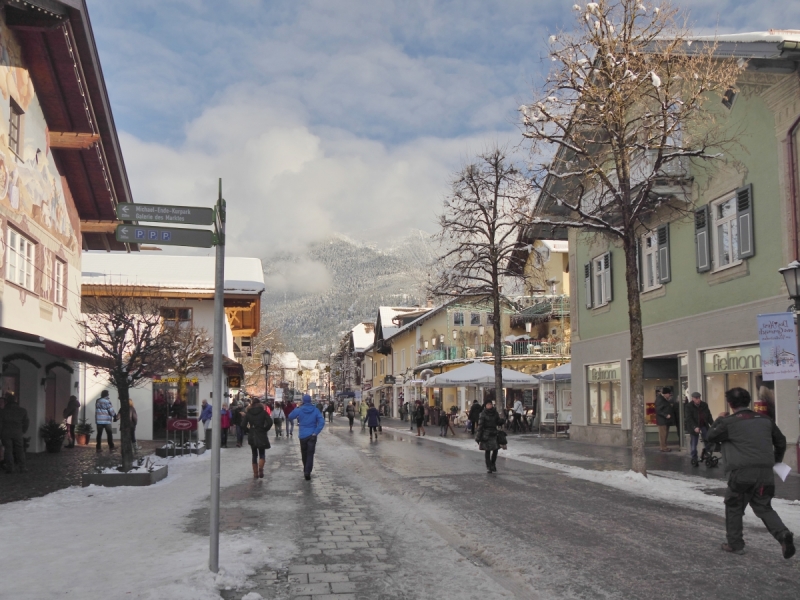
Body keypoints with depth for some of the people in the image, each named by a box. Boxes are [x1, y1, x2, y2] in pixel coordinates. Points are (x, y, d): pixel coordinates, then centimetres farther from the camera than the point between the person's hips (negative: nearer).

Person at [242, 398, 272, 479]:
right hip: (261, 436, -2)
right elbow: (270, 422, -13)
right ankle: (260, 469, -18)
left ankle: (255, 473, 12)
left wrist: (249, 431, 7)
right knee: (262, 454, 7)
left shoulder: (248, 413, 2)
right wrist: (265, 429, 0)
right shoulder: (263, 412, -2)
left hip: (252, 436, 2)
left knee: (254, 455, 11)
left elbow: (243, 424, -5)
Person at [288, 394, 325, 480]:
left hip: (303, 435, 1)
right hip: (312, 435, -1)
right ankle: (307, 472, -13)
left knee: (304, 453, 18)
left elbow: (290, 417, 7)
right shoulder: (315, 410, -4)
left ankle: (306, 470, 31)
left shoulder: (299, 410, -6)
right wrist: (316, 432, -11)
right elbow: (322, 422, -13)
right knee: (310, 454, 0)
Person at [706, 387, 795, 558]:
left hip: (742, 472, -4)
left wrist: (719, 420, 24)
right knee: (763, 507, 15)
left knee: (734, 507, 14)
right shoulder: (764, 420, 12)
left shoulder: (729, 422, -2)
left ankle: (735, 544, 18)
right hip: (765, 471, 4)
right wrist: (776, 459, 37)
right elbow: (781, 441, 22)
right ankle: (783, 534, -8)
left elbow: (710, 437, 10)